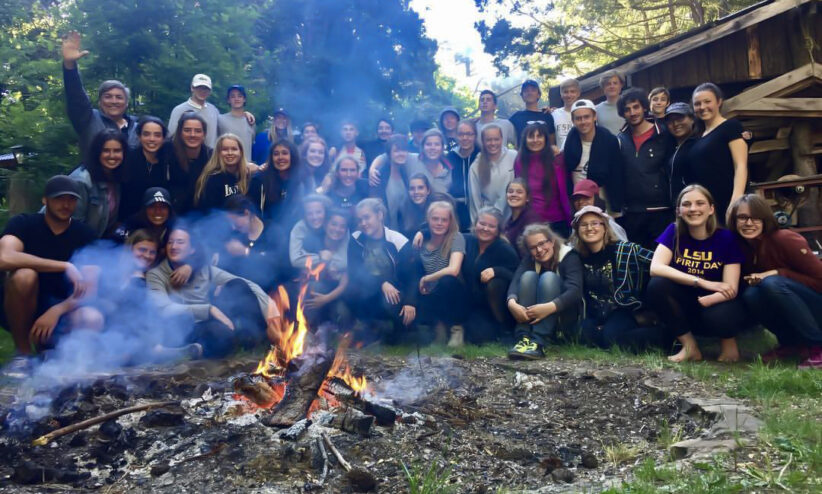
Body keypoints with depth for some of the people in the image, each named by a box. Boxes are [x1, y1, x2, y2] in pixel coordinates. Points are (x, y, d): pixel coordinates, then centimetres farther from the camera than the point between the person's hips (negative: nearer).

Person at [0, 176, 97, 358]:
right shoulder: (23, 223, -8)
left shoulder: (85, 235, -4)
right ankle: (23, 354, -15)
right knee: (24, 275, -33)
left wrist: (55, 311, -28)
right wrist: (66, 266, -33)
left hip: (61, 307, 1)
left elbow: (89, 287, -11)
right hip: (19, 309, -1)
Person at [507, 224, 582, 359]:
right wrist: (512, 302, -40)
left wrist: (550, 306, -45)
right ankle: (524, 338, -32)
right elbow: (515, 281, -18)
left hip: (563, 320, -3)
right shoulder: (529, 259, 0)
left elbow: (575, 291, -28)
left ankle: (538, 343, -40)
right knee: (528, 276, -20)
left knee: (549, 278, -26)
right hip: (531, 317, 3)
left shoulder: (570, 257, -11)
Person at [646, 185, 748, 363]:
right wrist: (703, 283, -29)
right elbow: (656, 268, -23)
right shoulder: (673, 232, -7)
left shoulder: (726, 238, -11)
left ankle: (728, 340, 3)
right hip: (684, 307, 2)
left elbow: (731, 290, -16)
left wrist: (701, 301, -34)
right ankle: (690, 346, -11)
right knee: (657, 285, -28)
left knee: (719, 318, -38)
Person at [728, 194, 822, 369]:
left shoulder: (785, 239, -20)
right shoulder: (741, 248, -3)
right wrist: (751, 282, -14)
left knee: (771, 283, -30)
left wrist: (777, 273, -25)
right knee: (751, 294, -23)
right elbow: (749, 280, 8)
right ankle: (793, 343, -3)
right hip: (788, 313, 5)